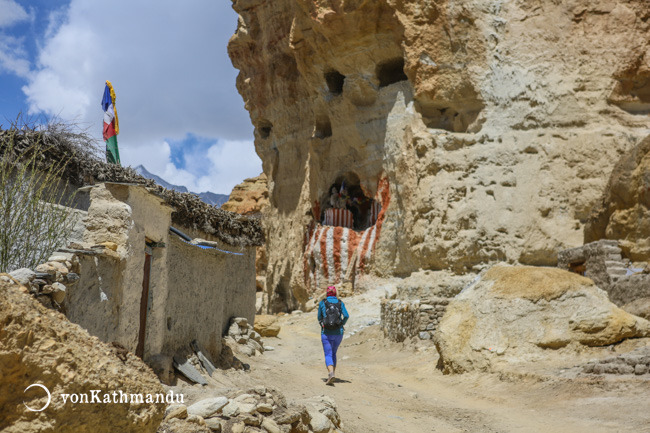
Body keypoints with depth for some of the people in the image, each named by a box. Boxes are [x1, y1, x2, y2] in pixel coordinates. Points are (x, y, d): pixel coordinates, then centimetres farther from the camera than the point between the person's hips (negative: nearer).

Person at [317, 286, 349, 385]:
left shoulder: (322, 303, 2)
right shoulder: (340, 303, 5)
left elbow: (319, 318, 9)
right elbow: (346, 316, -7)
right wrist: (342, 325, 10)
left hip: (326, 333, -3)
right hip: (338, 333, 3)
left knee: (328, 355, -4)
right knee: (333, 353, 21)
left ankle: (331, 373, -29)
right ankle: (332, 374, 20)